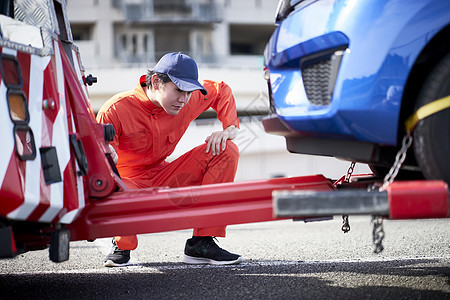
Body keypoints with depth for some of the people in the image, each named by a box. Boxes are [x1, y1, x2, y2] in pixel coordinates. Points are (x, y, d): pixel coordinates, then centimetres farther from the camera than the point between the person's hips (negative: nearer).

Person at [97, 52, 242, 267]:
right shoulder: (115, 110, -21)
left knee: (226, 151, -12)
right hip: (129, 185, -5)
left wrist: (229, 129, -4)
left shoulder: (190, 99, -7)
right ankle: (123, 245, -4)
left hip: (165, 183, 5)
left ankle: (201, 244, -12)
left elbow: (221, 91, 12)